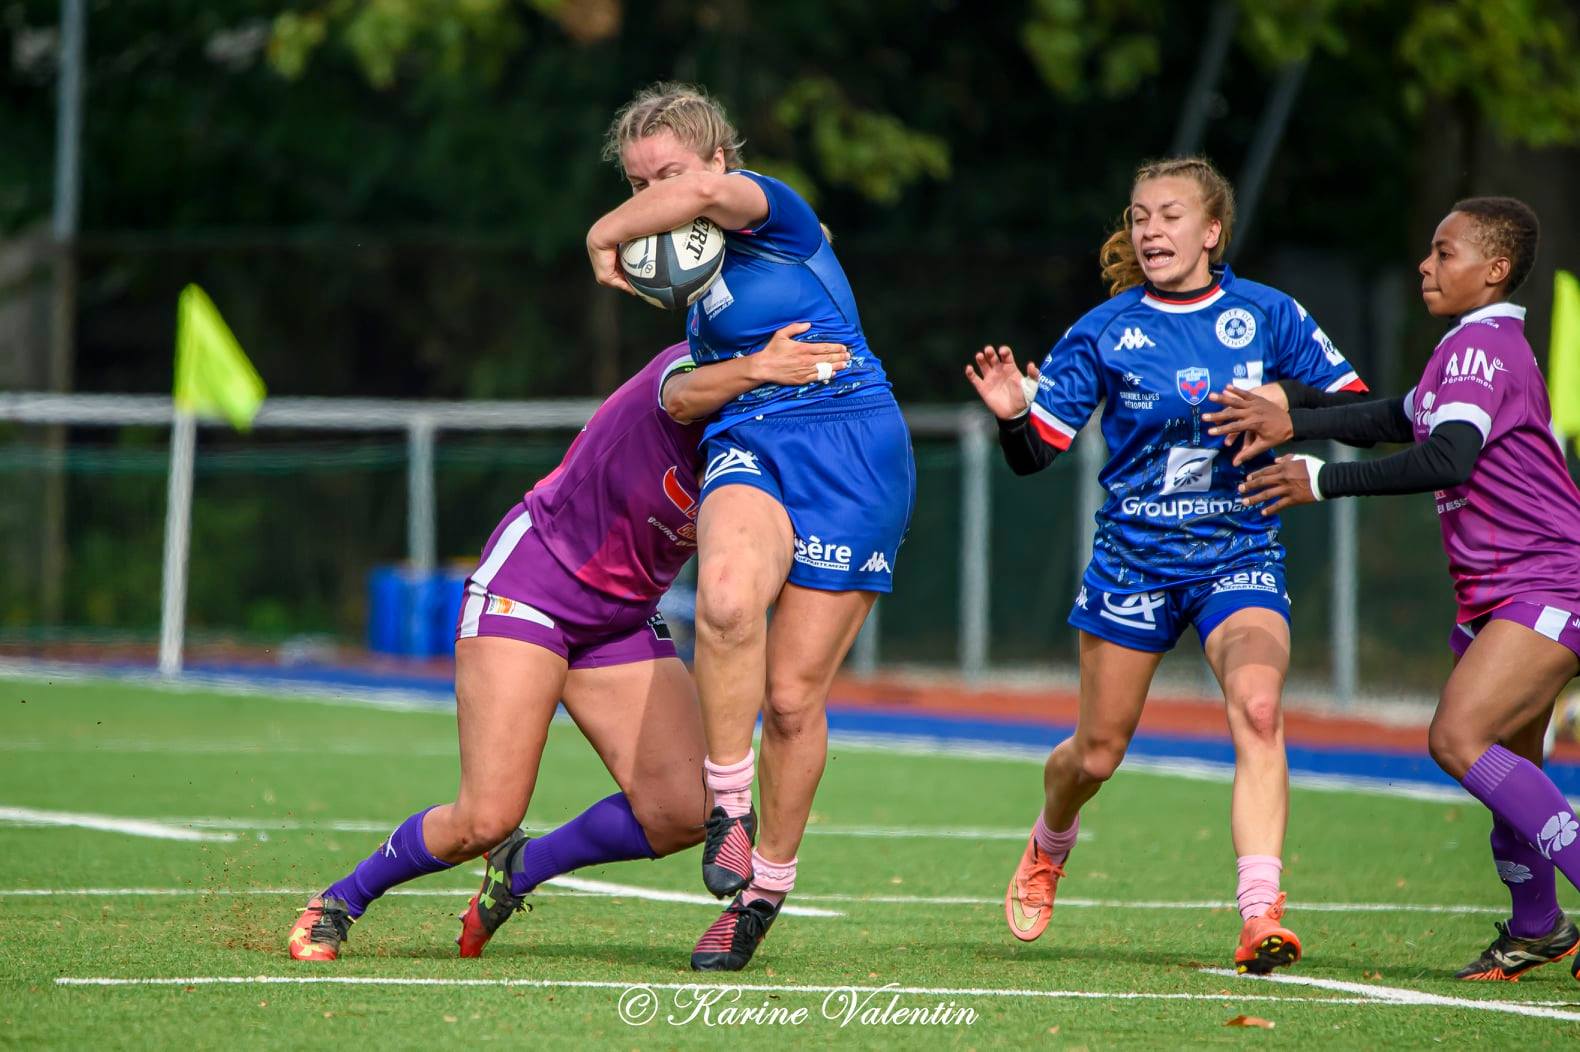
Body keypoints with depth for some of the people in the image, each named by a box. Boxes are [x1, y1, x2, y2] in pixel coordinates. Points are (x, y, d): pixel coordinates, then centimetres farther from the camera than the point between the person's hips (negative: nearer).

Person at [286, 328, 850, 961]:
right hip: (529, 581, -7)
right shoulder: (686, 366, -23)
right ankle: (339, 901, 14)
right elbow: (686, 392, -46)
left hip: (623, 619, 7)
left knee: (683, 812, -11)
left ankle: (520, 868, 15)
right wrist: (754, 371, -68)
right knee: (487, 820, -14)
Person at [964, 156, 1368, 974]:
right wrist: (1010, 414, -24)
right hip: (1133, 559, 1)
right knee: (1096, 753, 9)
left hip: (1239, 557, -1)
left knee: (1257, 705, -28)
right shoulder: (1105, 332, -3)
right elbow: (1034, 453, -2)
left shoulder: (1268, 316, -2)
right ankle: (1049, 847, 45)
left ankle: (1261, 914, -34)